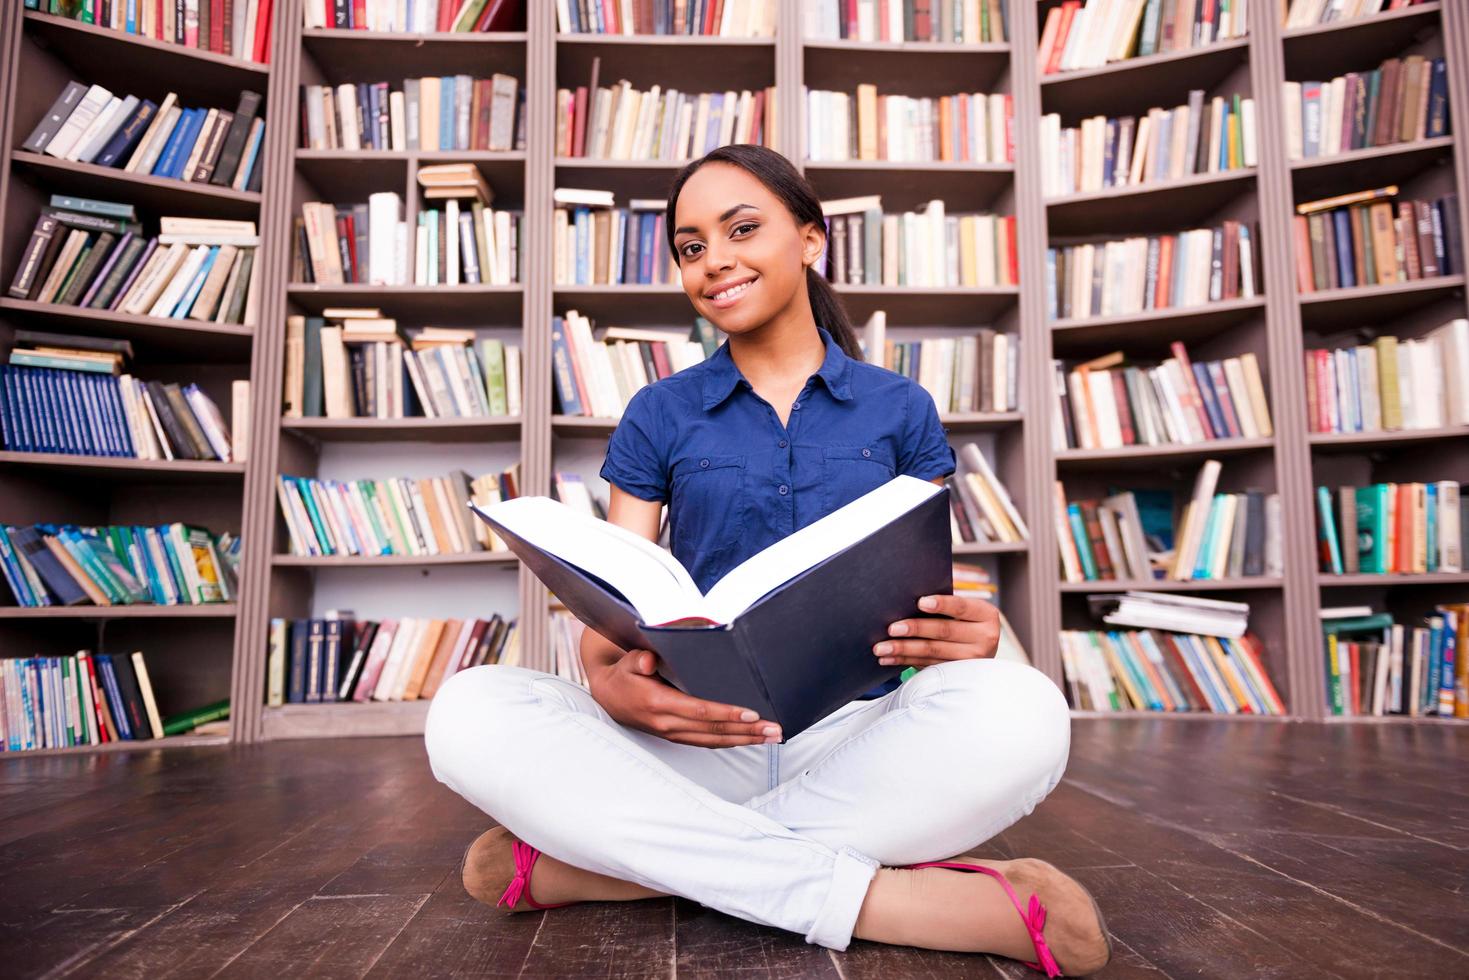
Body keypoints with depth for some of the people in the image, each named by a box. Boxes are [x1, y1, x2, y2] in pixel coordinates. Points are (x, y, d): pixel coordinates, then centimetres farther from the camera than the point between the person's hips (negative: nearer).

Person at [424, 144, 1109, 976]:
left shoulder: (898, 409, 9)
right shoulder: (659, 416, 9)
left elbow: (930, 591, 10)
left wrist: (966, 636, -16)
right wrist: (614, 683, -21)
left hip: (857, 733, 1)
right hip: (697, 744, 1)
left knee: (1020, 712, -32)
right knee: (469, 713, -26)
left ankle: (603, 857, -24)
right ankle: (888, 898, -27)